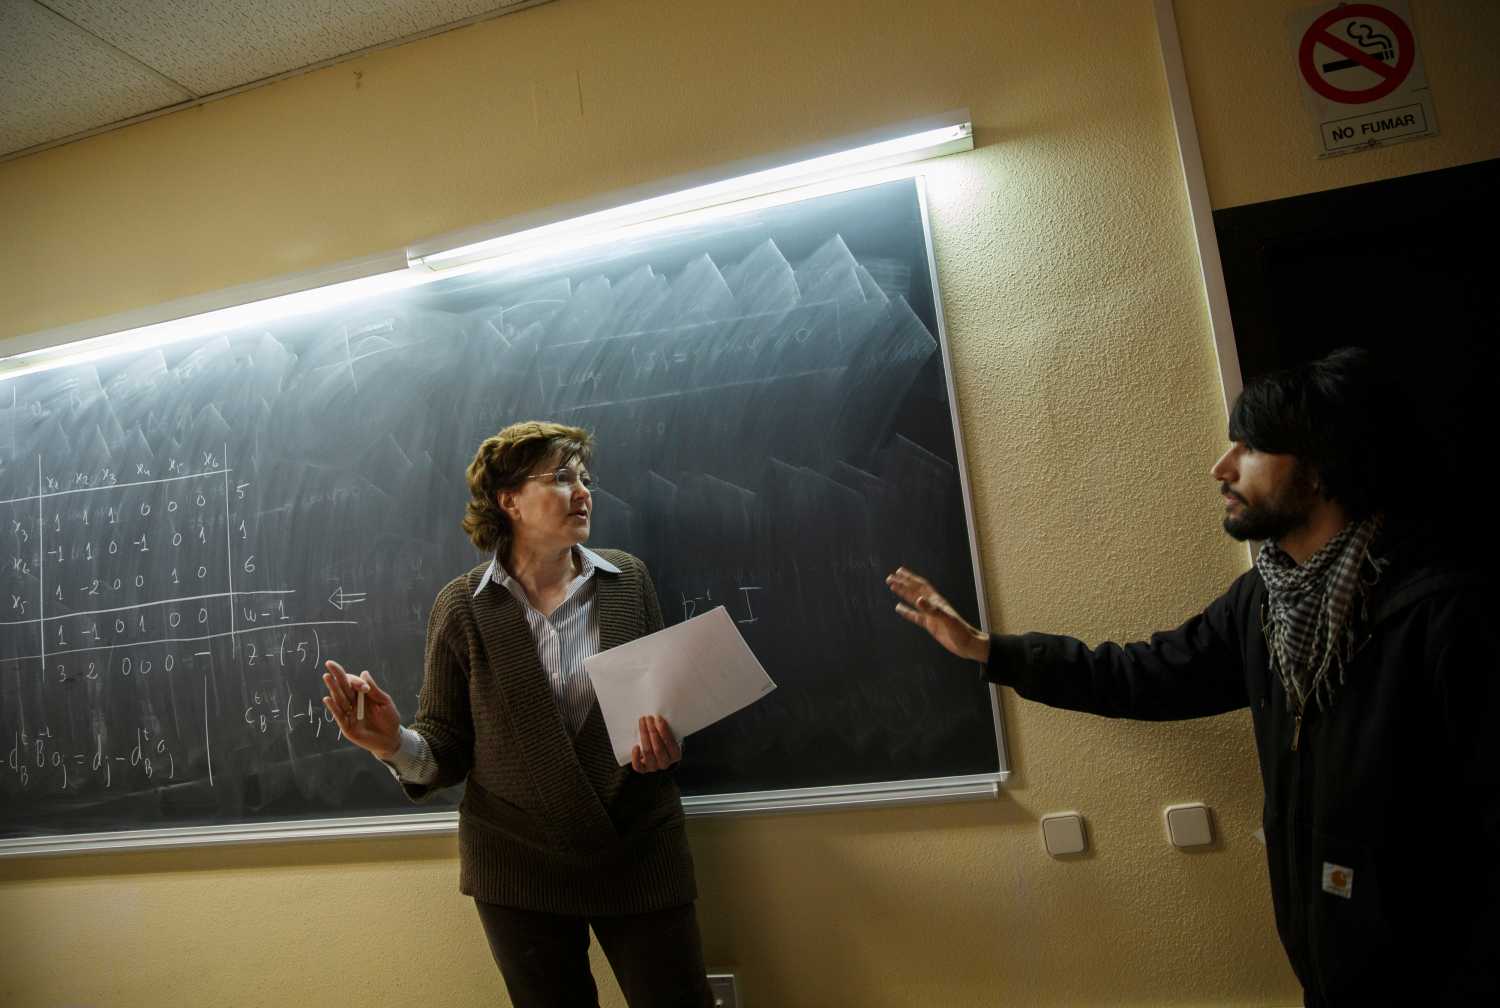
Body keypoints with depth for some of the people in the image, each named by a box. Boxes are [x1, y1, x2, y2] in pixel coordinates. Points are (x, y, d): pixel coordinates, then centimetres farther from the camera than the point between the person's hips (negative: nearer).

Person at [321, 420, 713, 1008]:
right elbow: (449, 750, -3)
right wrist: (395, 744, -24)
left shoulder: (627, 579, -2)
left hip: (641, 852, 2)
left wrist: (666, 741, -12)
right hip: (520, 870, -1)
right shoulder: (461, 607, -6)